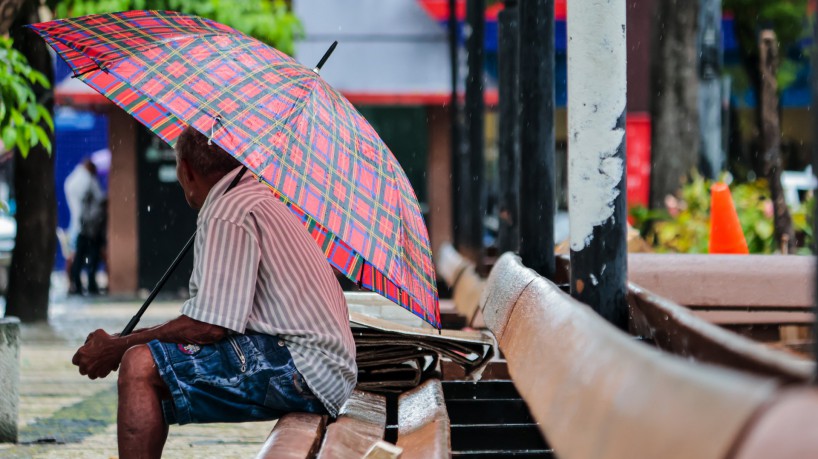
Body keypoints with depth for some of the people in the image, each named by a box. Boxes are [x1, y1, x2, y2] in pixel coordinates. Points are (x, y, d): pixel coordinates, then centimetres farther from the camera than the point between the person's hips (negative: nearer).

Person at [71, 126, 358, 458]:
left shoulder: (228, 212, -10)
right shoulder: (259, 199, 24)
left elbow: (209, 326, -19)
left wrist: (116, 348, -9)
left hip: (303, 372, -11)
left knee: (140, 366, -20)